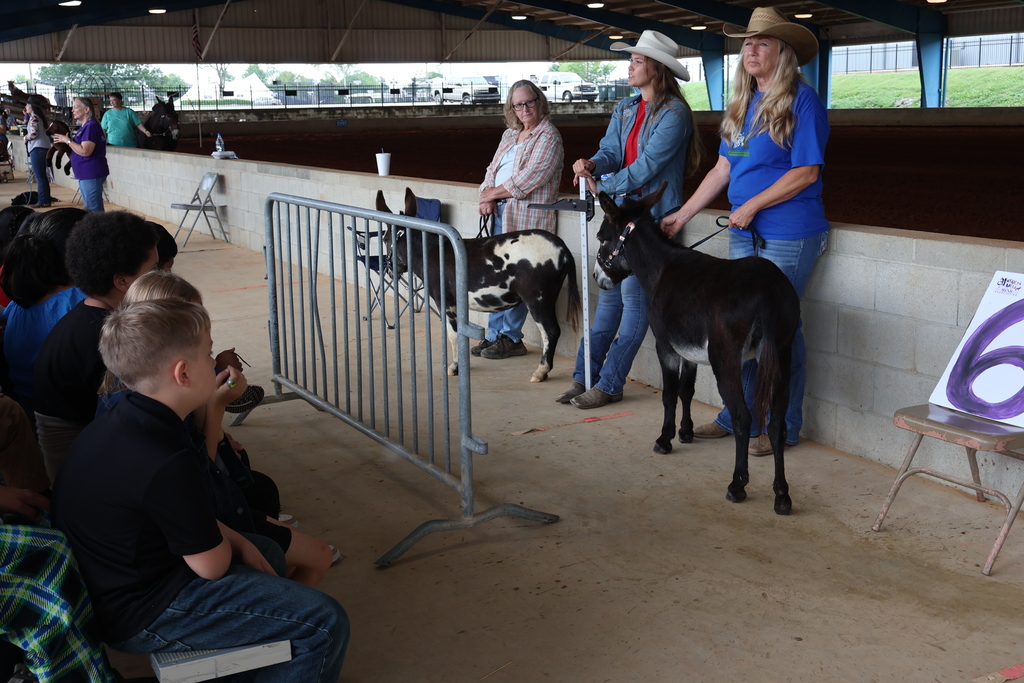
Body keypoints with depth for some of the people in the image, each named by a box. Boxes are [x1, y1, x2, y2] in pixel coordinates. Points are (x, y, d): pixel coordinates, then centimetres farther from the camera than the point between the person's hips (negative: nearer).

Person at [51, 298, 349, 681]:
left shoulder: (117, 422, 0)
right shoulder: (166, 462, -31)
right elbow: (211, 565, -19)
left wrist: (240, 542, 6)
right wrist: (234, 543, 3)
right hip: (141, 617, -11)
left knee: (266, 551, 30)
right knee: (325, 625, -14)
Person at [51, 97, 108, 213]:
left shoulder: (91, 126, -15)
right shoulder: (84, 126, 19)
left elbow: (85, 151, -23)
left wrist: (67, 141, -13)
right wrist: (66, 140, 14)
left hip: (91, 174, -11)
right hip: (85, 174, 11)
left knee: (94, 210, -12)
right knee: (89, 209, 13)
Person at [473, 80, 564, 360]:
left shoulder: (548, 137, -7)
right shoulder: (510, 134, 19)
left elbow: (528, 179, -16)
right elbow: (493, 169, 19)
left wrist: (493, 193, -9)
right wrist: (488, 197, -1)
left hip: (526, 216, -8)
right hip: (501, 212, 8)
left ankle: (511, 339, 4)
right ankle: (494, 335, 15)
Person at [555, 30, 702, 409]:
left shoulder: (673, 113, -13)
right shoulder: (626, 109, 12)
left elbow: (647, 166, -17)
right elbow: (611, 151, 6)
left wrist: (602, 187, -11)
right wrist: (591, 165, -16)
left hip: (652, 215, -8)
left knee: (634, 297, -2)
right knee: (609, 294, 11)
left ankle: (609, 384, 5)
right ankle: (584, 376, 16)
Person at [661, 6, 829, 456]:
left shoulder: (801, 101, -8)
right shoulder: (742, 105, 14)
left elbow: (806, 171, -14)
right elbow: (722, 169, 16)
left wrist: (752, 205, -16)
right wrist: (682, 215, 12)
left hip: (789, 233, -7)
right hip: (744, 233, 7)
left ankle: (783, 427, 11)